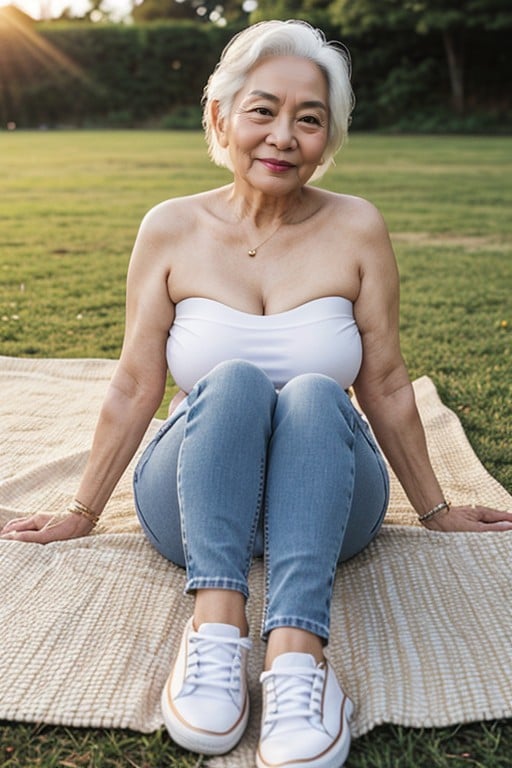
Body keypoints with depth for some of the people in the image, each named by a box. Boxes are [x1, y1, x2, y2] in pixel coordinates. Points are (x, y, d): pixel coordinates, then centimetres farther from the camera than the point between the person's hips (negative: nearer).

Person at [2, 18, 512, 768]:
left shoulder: (356, 229, -3)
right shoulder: (171, 230, -3)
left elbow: (385, 388, 3)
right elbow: (134, 388, 1)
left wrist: (436, 510, 9)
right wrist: (83, 513, 6)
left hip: (326, 500, 1)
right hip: (195, 503, 0)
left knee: (316, 395, -30)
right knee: (234, 381, -29)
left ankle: (297, 649, -44)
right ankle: (215, 626, -39)